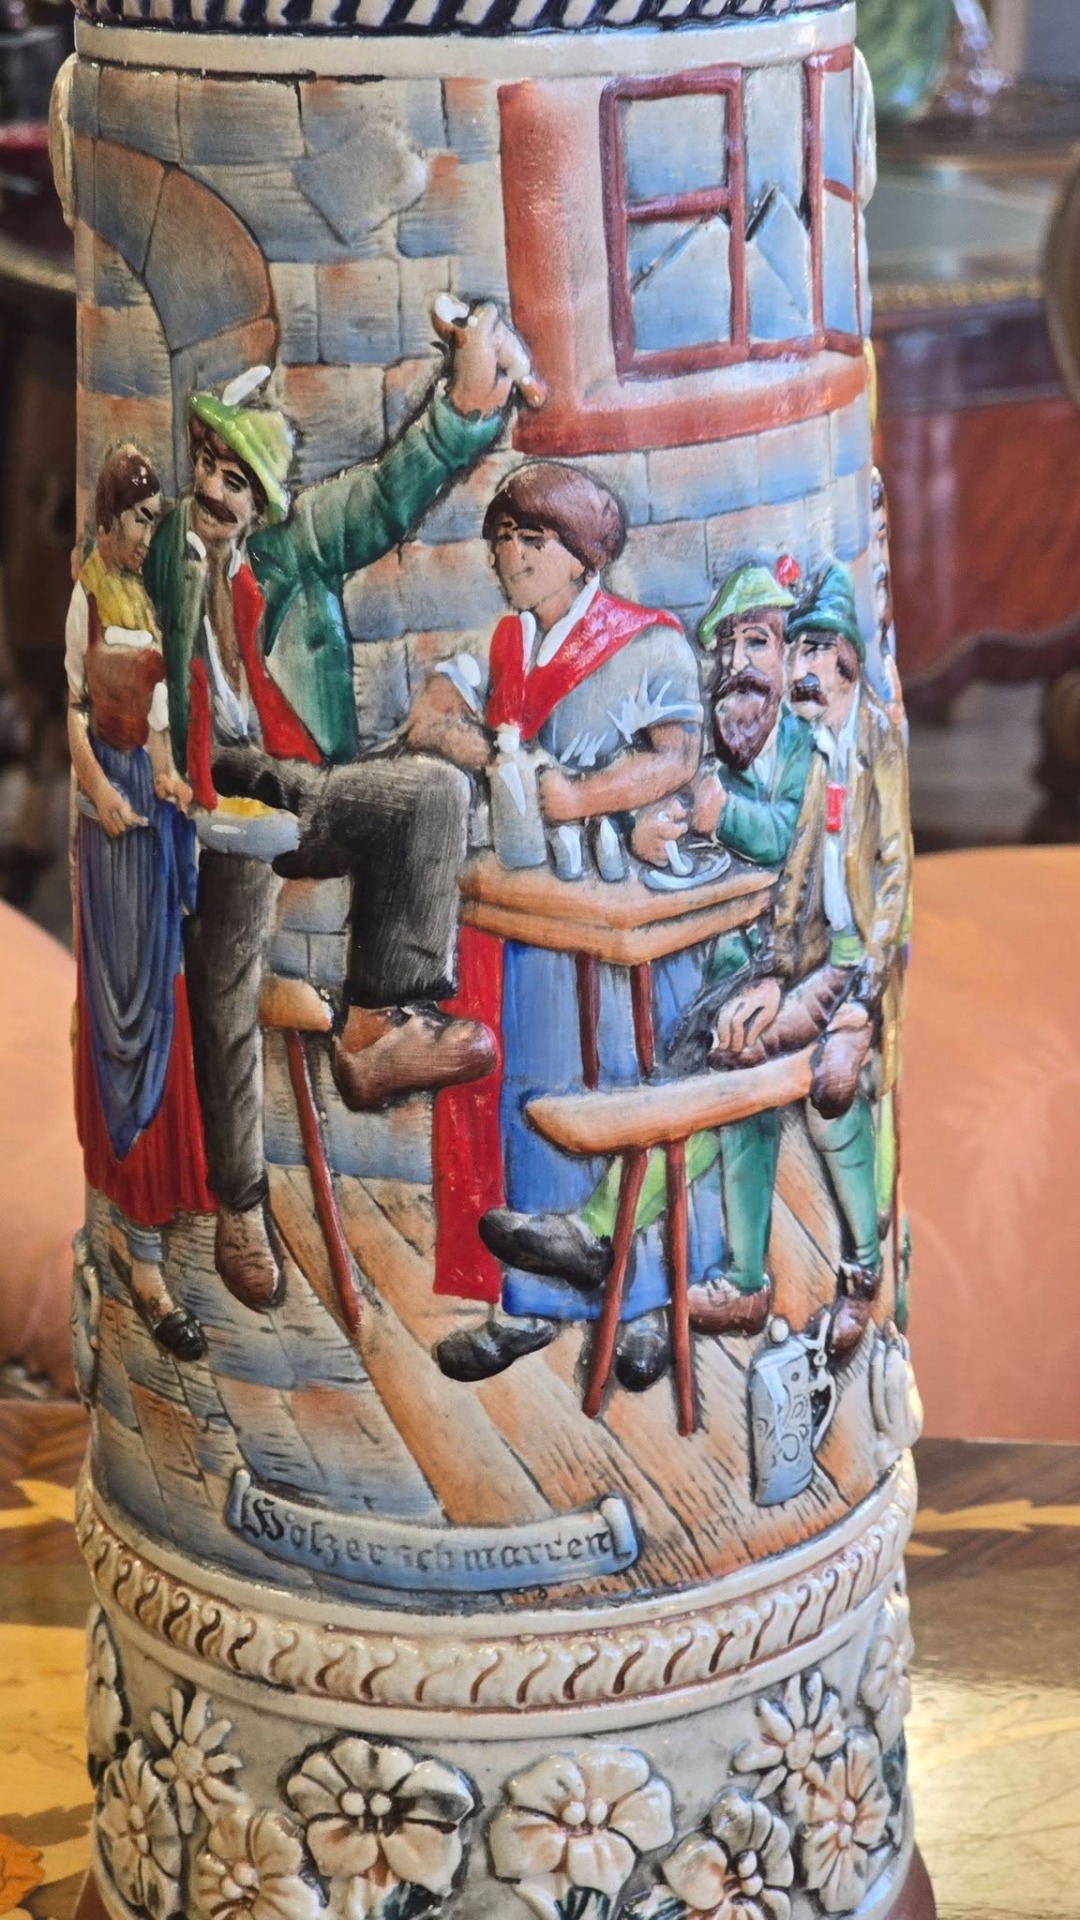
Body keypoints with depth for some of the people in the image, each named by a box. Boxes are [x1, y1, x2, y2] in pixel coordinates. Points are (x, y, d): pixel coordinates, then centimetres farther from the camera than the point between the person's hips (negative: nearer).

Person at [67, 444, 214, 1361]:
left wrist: (165, 771, -2)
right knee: (119, 1002, -7)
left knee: (154, 999, 10)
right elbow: (71, 704, -14)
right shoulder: (81, 591, -9)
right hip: (103, 796, -8)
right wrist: (101, 790, -20)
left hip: (146, 796, 8)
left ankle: (133, 1221, 22)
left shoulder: (141, 596, 14)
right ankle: (144, 1260, -6)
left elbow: (154, 703, 14)